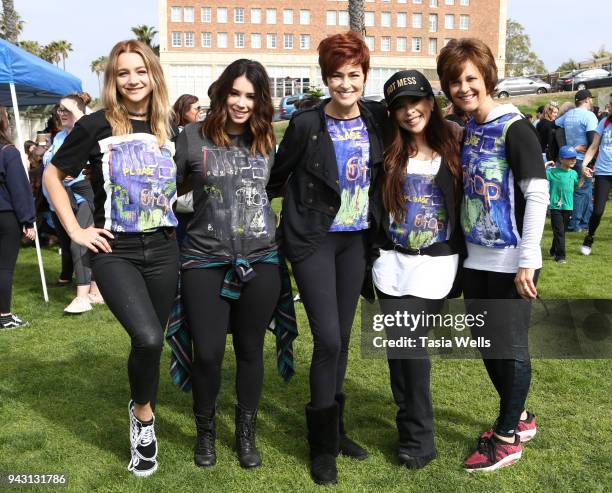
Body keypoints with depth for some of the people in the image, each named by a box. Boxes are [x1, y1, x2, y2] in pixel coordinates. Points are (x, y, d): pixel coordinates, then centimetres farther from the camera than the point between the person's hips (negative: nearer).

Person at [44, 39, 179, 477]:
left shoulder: (170, 129, 5)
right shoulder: (95, 126, -6)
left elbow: (186, 180, 23)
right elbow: (53, 175, 4)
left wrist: (173, 209, 7)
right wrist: (75, 230, -3)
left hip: (163, 249, 4)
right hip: (114, 251, -4)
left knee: (151, 342, 12)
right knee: (148, 338, -23)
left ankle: (142, 427, 34)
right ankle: (143, 411, 7)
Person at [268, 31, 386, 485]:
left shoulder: (376, 118, 1)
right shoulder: (307, 123, -11)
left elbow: (383, 171, 17)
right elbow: (278, 176, 1)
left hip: (357, 238, 4)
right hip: (314, 238, -4)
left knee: (342, 337, 11)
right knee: (328, 339, -8)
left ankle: (335, 427, 27)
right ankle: (323, 446, 9)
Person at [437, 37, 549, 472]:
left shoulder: (514, 128, -13)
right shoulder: (463, 131, 8)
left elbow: (537, 194, -17)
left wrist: (527, 260, -20)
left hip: (511, 261, -7)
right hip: (476, 258, 7)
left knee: (509, 345, 3)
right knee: (485, 342, 16)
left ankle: (508, 437, 19)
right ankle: (519, 417, 36)